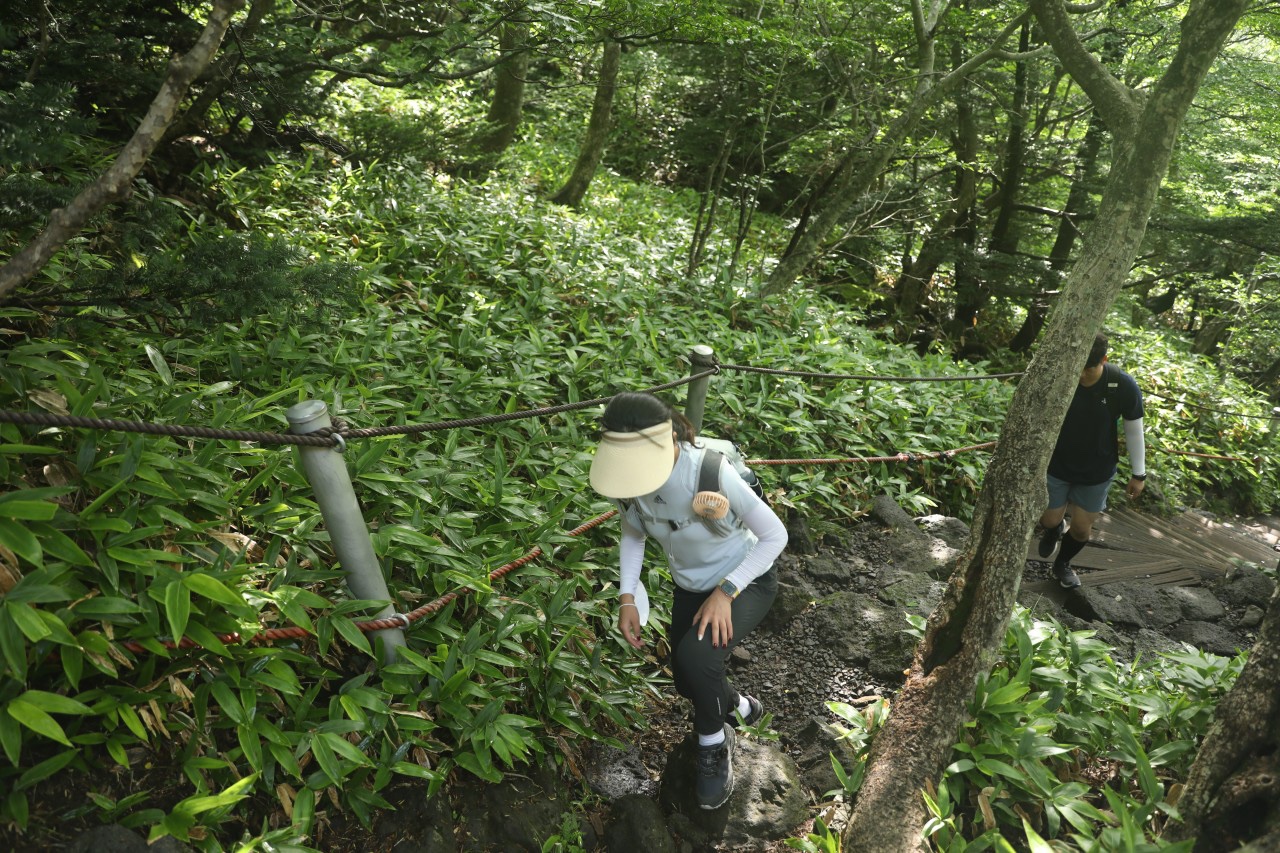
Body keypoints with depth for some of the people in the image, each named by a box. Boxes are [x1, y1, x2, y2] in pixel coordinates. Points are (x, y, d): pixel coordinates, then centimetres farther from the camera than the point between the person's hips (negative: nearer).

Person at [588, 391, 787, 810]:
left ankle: (713, 745, 3)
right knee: (687, 683, 17)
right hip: (690, 586, 6)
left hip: (746, 580, -6)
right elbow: (633, 535, 0)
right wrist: (627, 598, -11)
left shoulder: (712, 474, -37)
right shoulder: (624, 477, -21)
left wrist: (726, 591, -29)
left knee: (696, 657, -29)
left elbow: (775, 535, -24)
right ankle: (741, 707, 52)